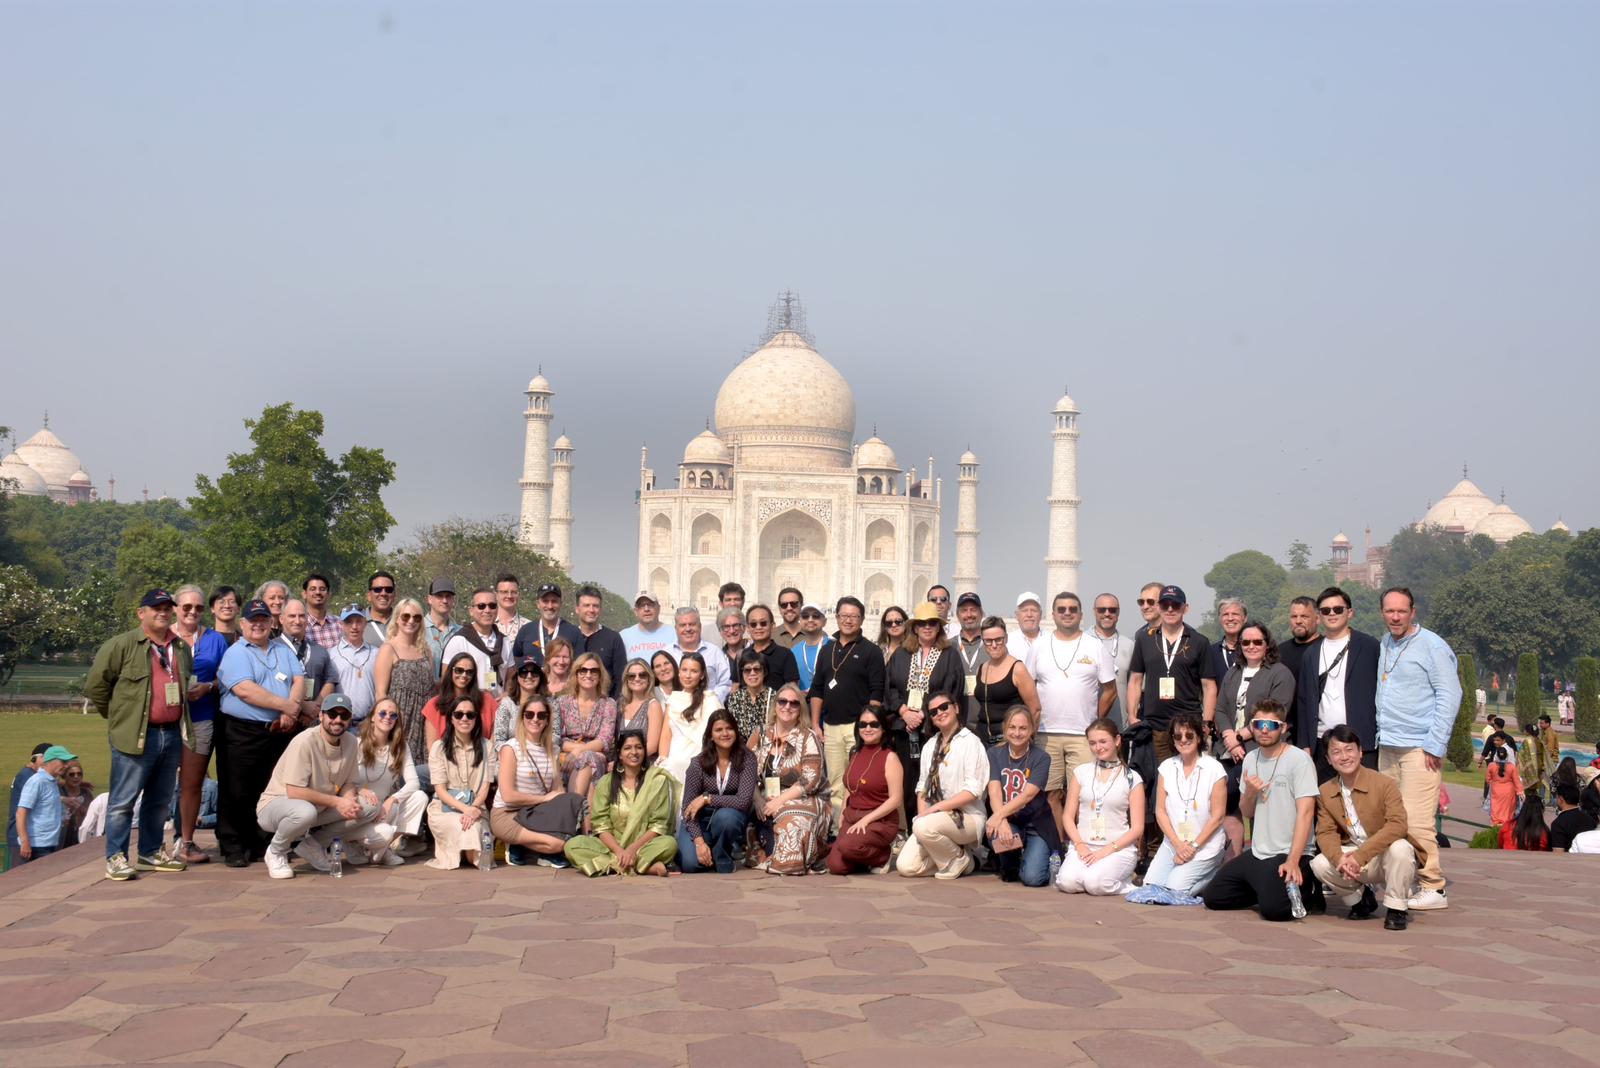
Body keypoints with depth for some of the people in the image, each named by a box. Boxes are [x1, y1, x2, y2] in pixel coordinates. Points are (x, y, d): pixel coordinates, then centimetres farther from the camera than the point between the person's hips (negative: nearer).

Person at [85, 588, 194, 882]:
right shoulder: (122, 645, -6)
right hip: (135, 736, -6)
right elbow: (96, 684, -5)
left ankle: (151, 852, 25)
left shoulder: (182, 648, 14)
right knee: (123, 800, -3)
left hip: (172, 734, 6)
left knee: (160, 800, 14)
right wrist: (114, 714, 2)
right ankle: (116, 857, 4)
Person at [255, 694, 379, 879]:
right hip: (276, 803, -7)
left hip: (320, 807, 7)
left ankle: (314, 843, 1)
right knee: (305, 811, -41)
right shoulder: (304, 742, -25)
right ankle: (276, 852, -10)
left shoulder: (350, 742, -4)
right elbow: (294, 792, -27)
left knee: (369, 807, -10)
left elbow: (349, 782, 5)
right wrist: (337, 801, -24)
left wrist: (348, 799, -19)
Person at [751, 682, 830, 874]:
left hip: (804, 800, -4)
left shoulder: (808, 738, -3)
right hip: (767, 801, 5)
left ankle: (785, 862, -10)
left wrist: (780, 800, -19)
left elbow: (810, 781, -12)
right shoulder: (762, 734, 10)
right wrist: (758, 800, -9)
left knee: (791, 823, -34)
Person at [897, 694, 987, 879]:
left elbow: (973, 791, -15)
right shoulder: (930, 746, 14)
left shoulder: (970, 742, -7)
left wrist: (936, 808, -19)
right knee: (906, 866, -13)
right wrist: (922, 814, -8)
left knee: (924, 827, -35)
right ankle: (951, 852, 11)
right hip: (934, 818, 6)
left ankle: (959, 860, -7)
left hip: (966, 818, -6)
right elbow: (923, 786, 10)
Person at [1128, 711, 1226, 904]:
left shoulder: (1214, 769, -7)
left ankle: (1214, 875, 9)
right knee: (1149, 886, -8)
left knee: (1174, 889, -18)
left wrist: (1193, 847, -13)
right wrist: (1178, 844, -10)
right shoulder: (1166, 768, 6)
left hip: (1205, 846, -5)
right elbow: (1160, 811, 3)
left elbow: (1217, 816, -8)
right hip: (1172, 843, 5)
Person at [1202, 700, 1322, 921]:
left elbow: (1305, 812, -18)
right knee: (1212, 897, 5)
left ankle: (1309, 890, 4)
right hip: (1256, 854, 7)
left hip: (1289, 855, -7)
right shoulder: (1251, 759, 10)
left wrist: (1293, 861, -26)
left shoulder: (1299, 759, -12)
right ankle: (1265, 888, 22)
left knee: (1273, 908, -27)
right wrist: (1250, 793, -8)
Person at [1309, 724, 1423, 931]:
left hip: (1388, 858, -4)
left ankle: (1396, 908, -14)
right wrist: (1340, 858, -29)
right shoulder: (1326, 792, 0)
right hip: (1355, 861, 4)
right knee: (1319, 865, -21)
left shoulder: (1384, 784, -16)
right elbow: (1326, 832, -5)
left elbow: (1397, 825, -28)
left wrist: (1359, 855, -35)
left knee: (1399, 848, -37)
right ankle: (1361, 898, 9)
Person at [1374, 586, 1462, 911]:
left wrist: (1434, 745, -13)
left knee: (1416, 822, -11)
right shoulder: (1384, 646, 14)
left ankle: (1433, 888, -3)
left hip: (1419, 748, -7)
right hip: (1387, 747, 7)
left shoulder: (1431, 646, -7)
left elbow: (1449, 696, -10)